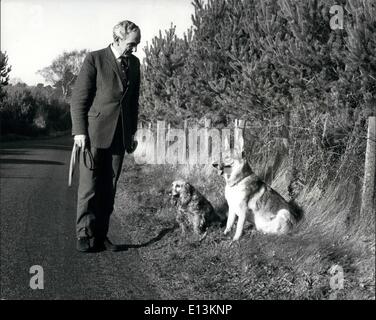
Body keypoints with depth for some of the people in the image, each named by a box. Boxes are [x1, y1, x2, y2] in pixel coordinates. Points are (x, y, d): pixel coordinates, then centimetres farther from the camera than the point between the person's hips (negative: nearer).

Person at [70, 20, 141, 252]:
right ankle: (85, 234, 5)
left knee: (109, 188, 5)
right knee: (89, 186, -3)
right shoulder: (95, 59, -5)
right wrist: (79, 131, -11)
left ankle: (101, 236, 11)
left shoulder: (134, 63, 12)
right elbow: (79, 98, -5)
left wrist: (132, 132, 15)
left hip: (120, 136, 5)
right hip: (94, 133, -5)